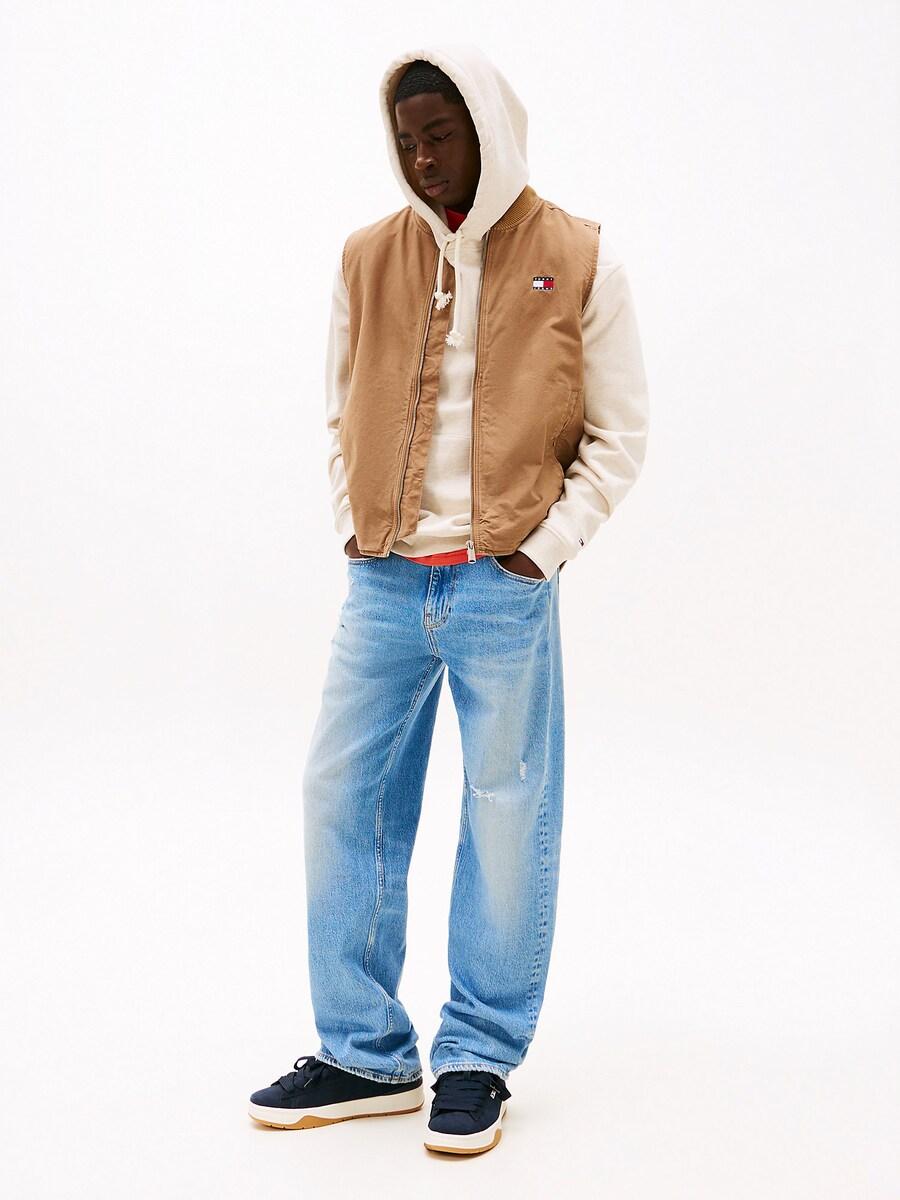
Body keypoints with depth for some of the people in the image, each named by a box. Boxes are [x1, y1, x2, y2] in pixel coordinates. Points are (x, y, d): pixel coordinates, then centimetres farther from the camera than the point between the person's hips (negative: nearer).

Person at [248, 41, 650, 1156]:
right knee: (342, 801, 6)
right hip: (383, 584, 4)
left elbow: (619, 435, 2)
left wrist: (541, 548, -7)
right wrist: (354, 526, 4)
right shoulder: (369, 257, 8)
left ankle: (479, 1060, 20)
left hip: (503, 591, -3)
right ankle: (365, 1054, 21)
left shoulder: (579, 261, -1)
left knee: (507, 820, 4)